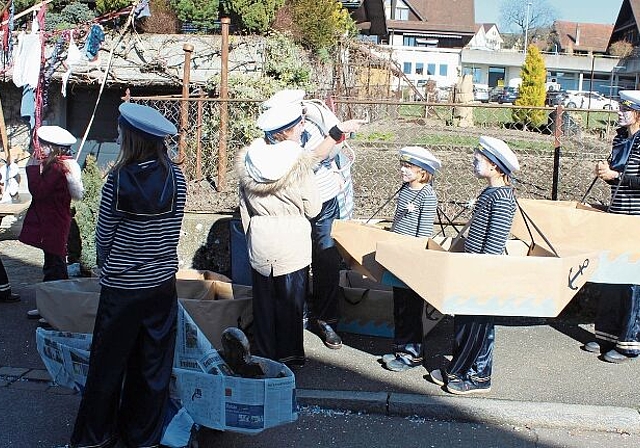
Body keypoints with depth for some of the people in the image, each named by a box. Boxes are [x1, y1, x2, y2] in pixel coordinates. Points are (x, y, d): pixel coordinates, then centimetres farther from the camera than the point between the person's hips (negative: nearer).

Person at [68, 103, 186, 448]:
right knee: (153, 367, 13)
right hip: (162, 285, 3)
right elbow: (173, 231, 0)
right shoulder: (175, 177, -7)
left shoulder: (118, 179, -14)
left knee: (108, 365, 13)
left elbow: (103, 236, -6)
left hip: (120, 288, -2)